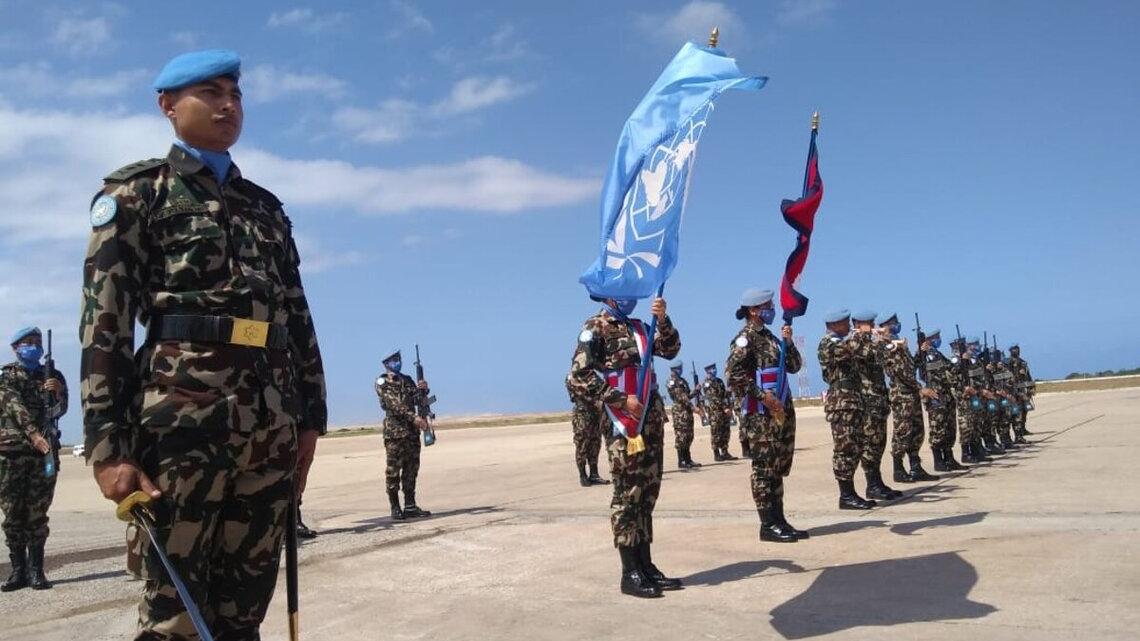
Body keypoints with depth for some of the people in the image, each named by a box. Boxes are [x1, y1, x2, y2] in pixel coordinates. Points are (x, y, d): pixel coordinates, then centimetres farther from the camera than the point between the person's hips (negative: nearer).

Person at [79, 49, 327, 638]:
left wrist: (311, 411, 11)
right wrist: (107, 443, -12)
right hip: (182, 410, -5)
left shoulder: (266, 206, 22)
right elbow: (103, 316, -3)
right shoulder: (137, 191, 7)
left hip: (272, 423, 5)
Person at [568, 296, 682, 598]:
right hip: (623, 423, -8)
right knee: (627, 494, -4)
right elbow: (579, 376, -13)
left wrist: (663, 320, -6)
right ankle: (630, 574, 2)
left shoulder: (638, 327, 18)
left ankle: (646, 566, 17)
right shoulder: (595, 328, -5)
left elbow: (670, 349, 10)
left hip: (651, 418, 8)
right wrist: (621, 400, -17)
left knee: (647, 493, 10)